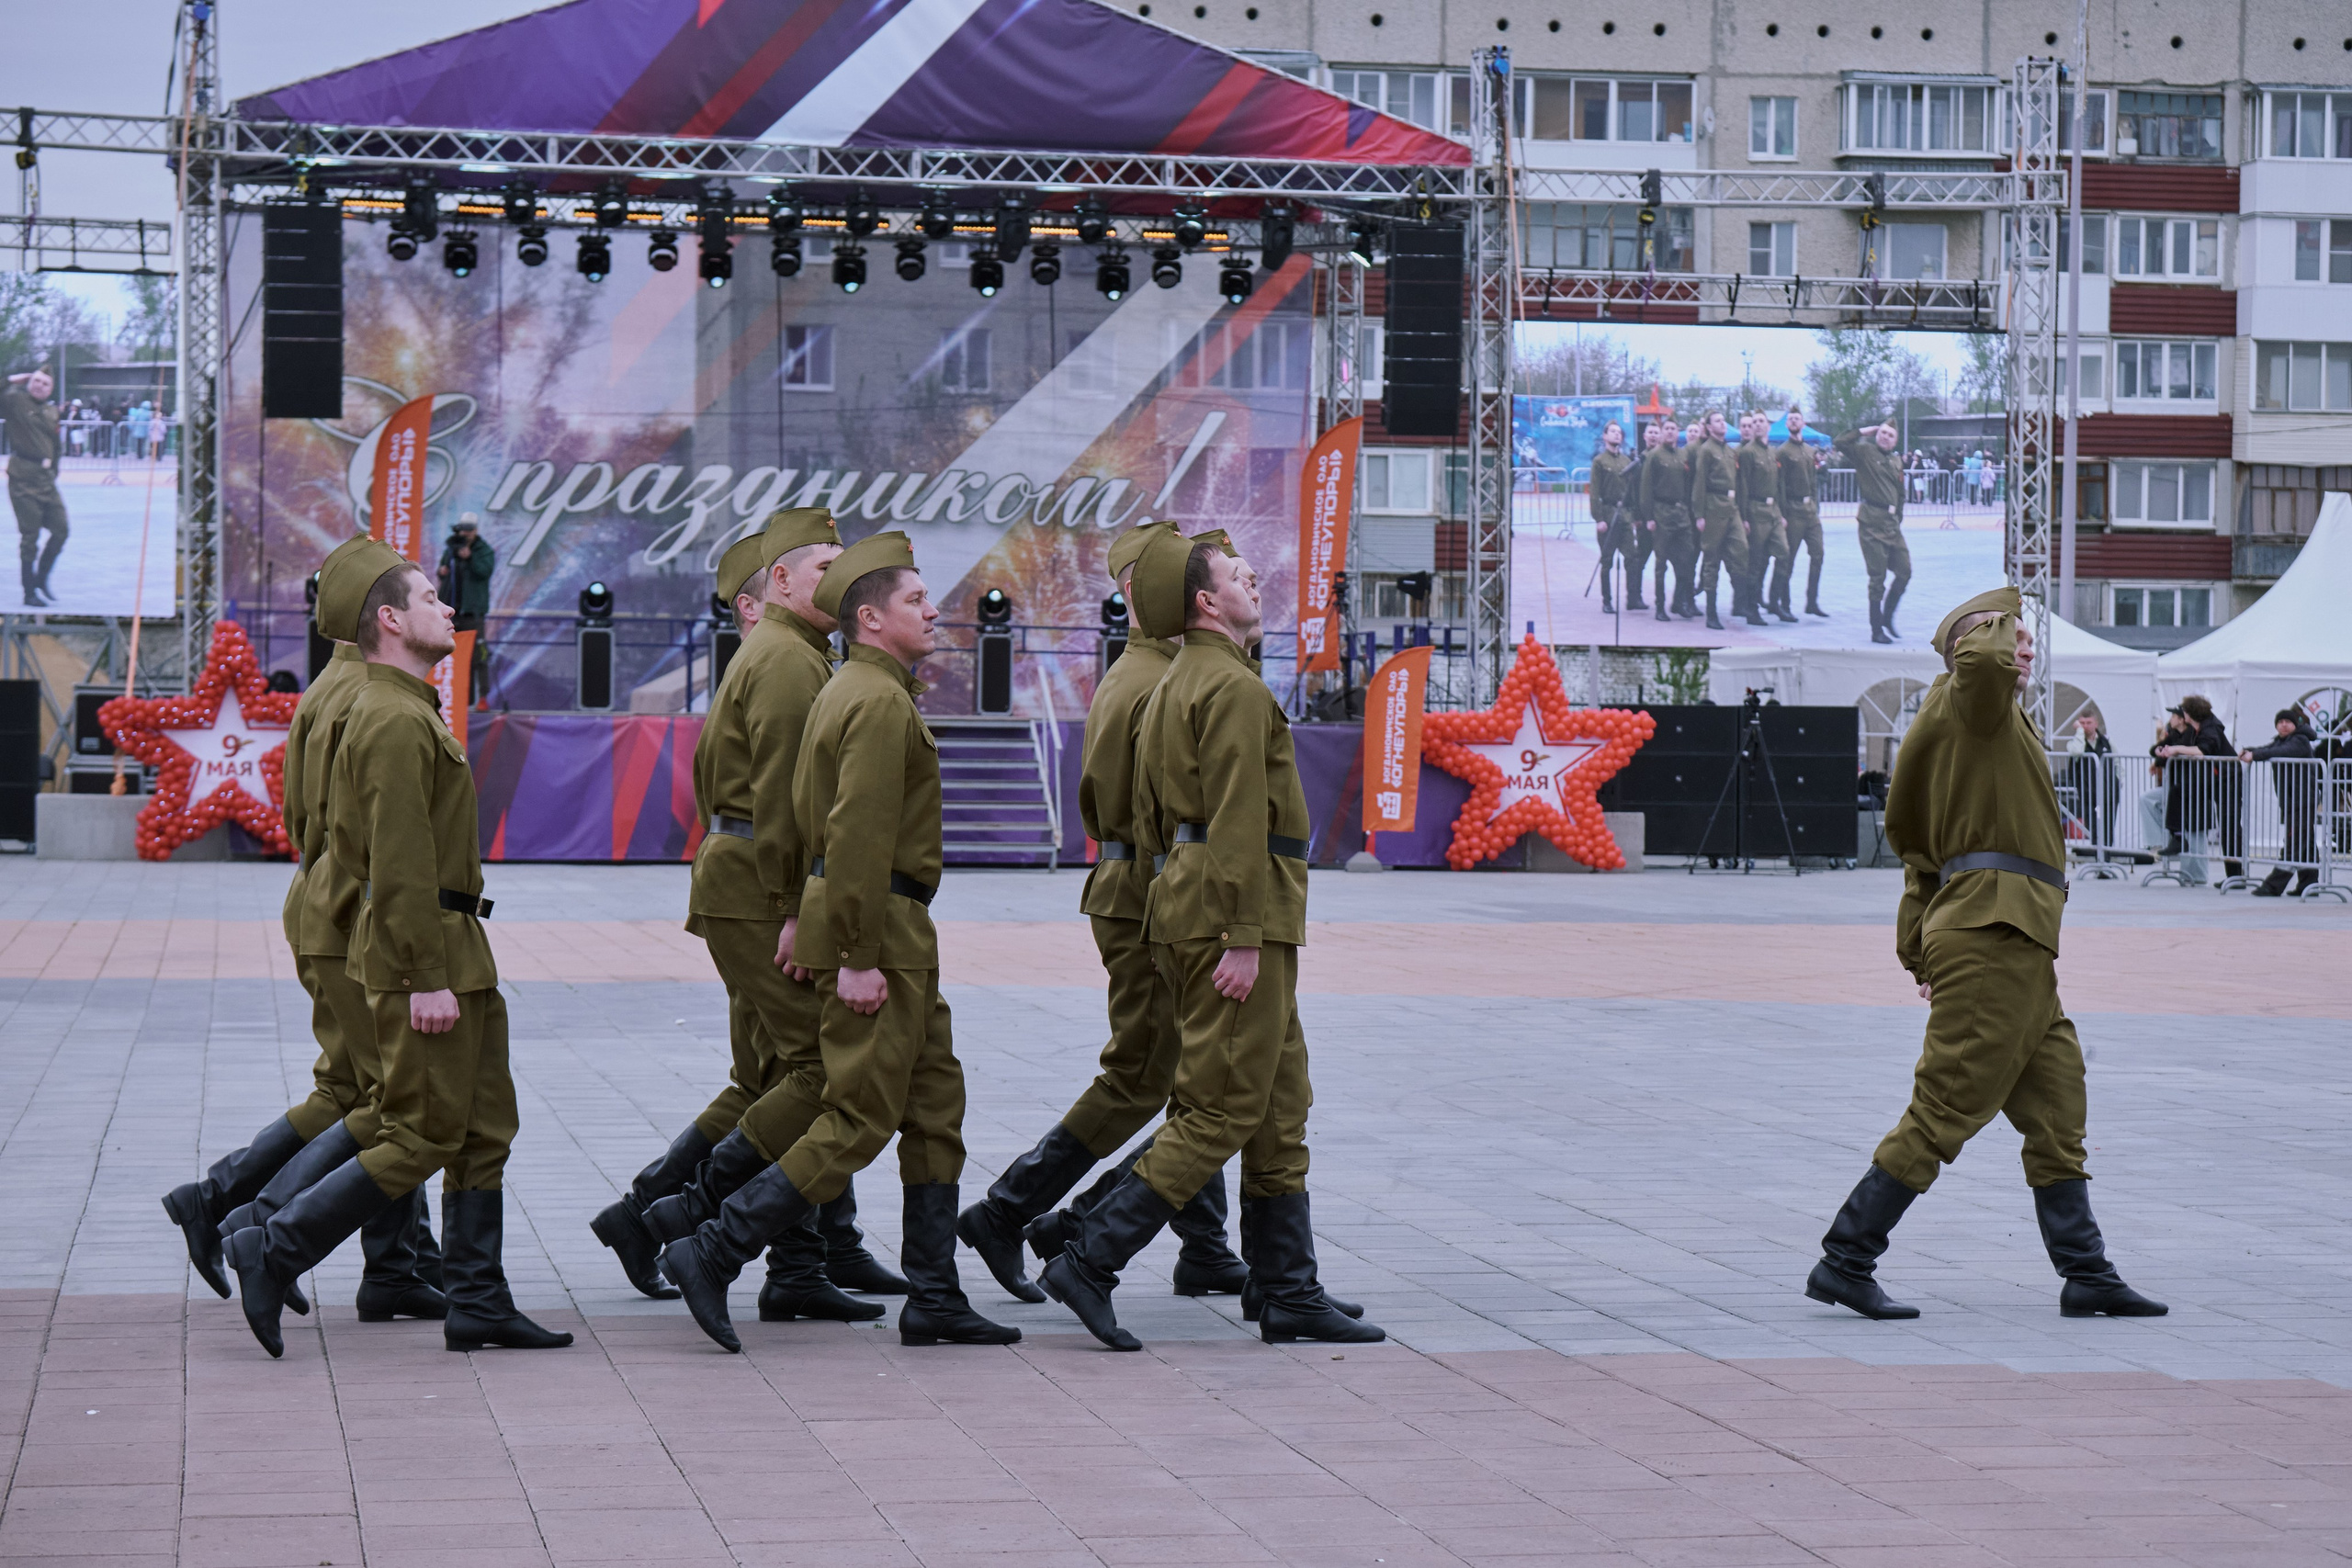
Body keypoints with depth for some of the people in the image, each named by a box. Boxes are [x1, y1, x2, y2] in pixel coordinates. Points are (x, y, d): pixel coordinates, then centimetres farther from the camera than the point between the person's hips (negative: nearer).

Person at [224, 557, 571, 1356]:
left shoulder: (409, 712, 19)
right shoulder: (395, 721, -15)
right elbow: (402, 862, -21)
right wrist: (426, 978, -23)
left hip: (451, 951, 11)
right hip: (425, 949, -11)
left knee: (485, 1130, 10)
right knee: (424, 1137, -8)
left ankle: (478, 1303, 13)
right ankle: (273, 1250, -3)